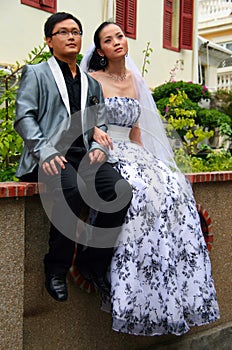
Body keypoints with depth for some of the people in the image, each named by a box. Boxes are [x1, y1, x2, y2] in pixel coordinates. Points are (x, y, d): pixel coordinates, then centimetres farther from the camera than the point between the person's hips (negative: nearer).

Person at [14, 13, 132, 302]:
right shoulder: (35, 73, 12)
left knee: (121, 190, -25)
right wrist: (45, 152, -18)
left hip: (84, 155, 5)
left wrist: (99, 147, -2)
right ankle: (56, 269, -16)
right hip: (50, 156, -4)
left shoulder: (92, 84, 26)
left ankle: (96, 261, -6)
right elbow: (24, 117, -1)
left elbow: (100, 125, 22)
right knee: (72, 190, -36)